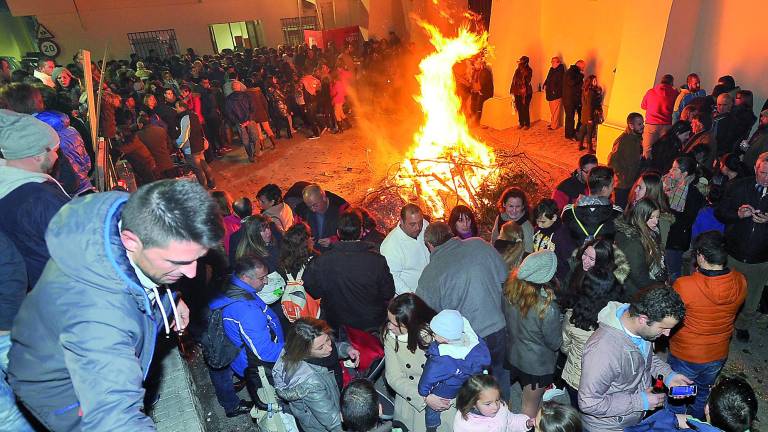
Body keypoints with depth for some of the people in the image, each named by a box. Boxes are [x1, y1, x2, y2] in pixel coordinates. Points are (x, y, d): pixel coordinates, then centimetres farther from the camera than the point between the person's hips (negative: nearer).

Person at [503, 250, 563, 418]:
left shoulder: (510, 288, -22)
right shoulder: (548, 308, -36)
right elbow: (555, 343, -18)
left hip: (512, 354, 5)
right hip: (537, 364, -5)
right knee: (531, 405, 21)